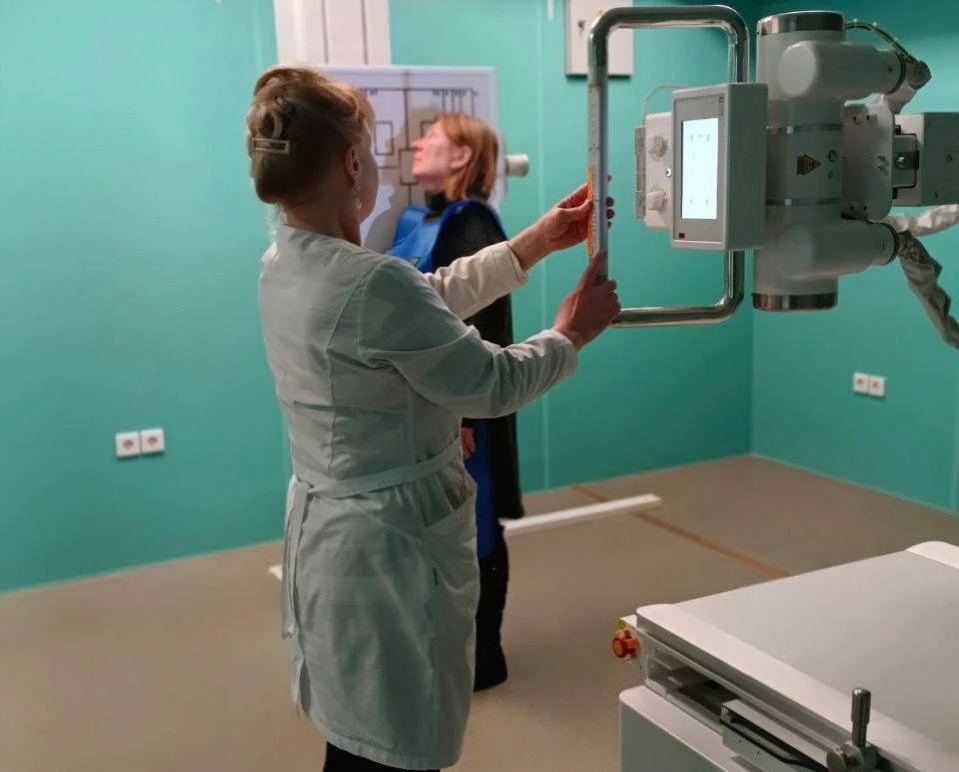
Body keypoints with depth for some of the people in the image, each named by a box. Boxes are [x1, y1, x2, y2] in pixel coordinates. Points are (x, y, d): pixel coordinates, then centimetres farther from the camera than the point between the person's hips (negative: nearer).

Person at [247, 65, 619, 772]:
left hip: (331, 528, 9)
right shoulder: (372, 283, -28)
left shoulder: (285, 265, 2)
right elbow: (492, 385, -16)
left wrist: (539, 243, 16)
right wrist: (573, 333, 2)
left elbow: (430, 300, 12)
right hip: (387, 547, -9)